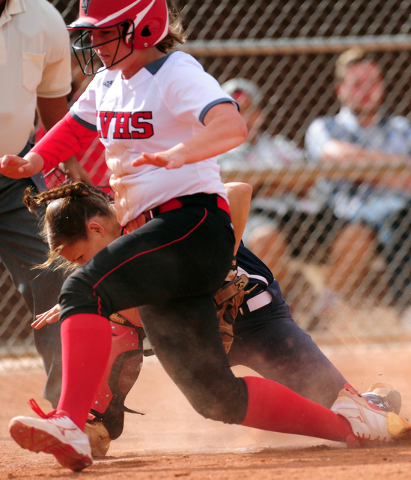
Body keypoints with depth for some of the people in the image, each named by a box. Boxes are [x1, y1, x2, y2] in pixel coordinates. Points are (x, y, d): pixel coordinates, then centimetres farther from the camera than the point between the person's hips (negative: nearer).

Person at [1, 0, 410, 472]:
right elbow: (72, 129, 29)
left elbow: (231, 126, -26)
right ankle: (345, 420, 17)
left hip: (192, 224, -9)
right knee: (215, 396, 7)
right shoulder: (107, 83, 16)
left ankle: (70, 424, -41)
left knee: (85, 288, -30)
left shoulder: (179, 75, -9)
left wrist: (179, 154, -45)